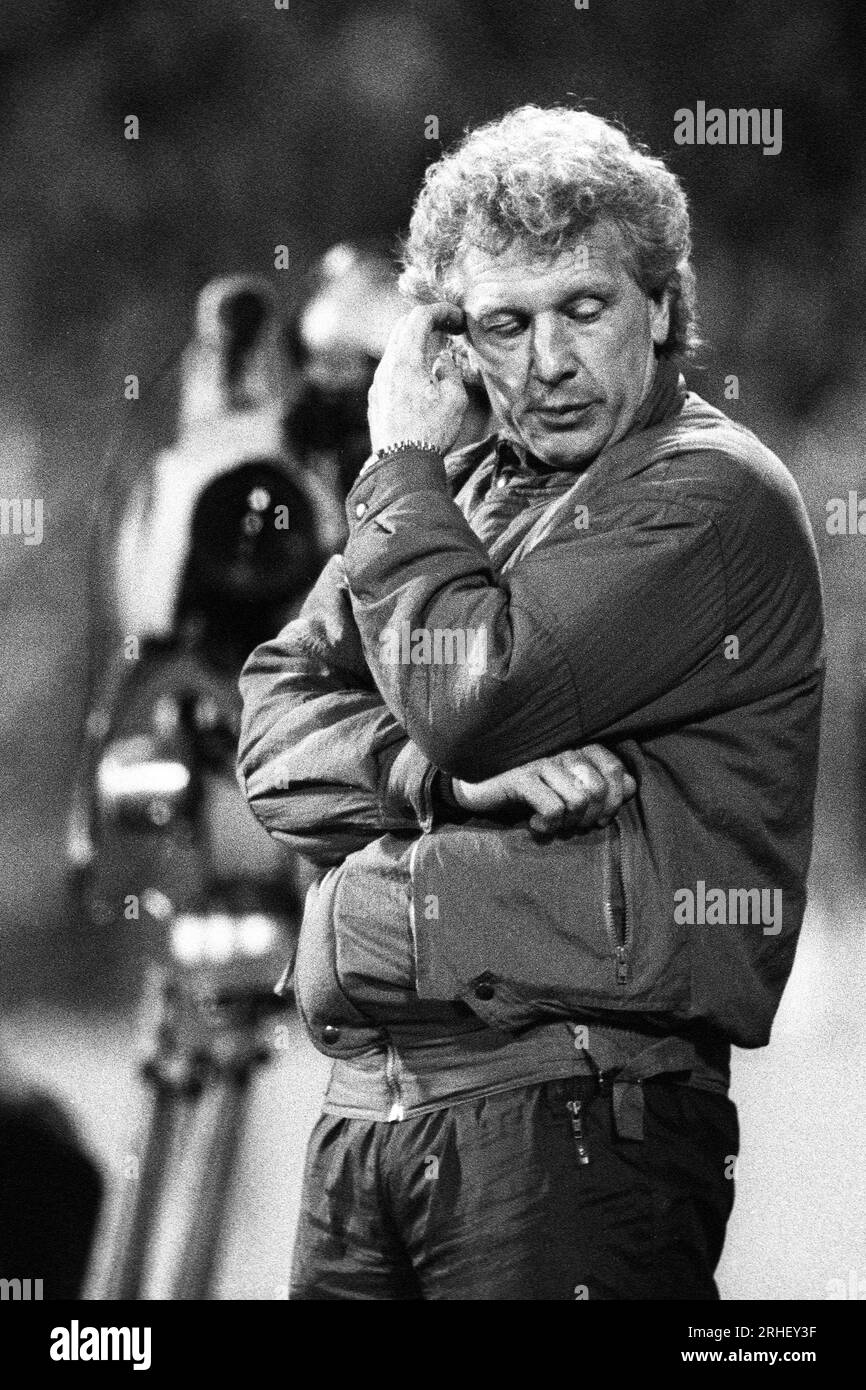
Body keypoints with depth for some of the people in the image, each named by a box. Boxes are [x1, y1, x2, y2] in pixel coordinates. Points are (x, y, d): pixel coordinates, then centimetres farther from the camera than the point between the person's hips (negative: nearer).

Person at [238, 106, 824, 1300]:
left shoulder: (711, 496, -5)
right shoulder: (458, 496, 18)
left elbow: (473, 695, -15)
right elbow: (274, 723, 10)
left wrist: (404, 470, -2)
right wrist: (435, 771, -11)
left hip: (578, 1111, -7)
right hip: (364, 1103, 7)